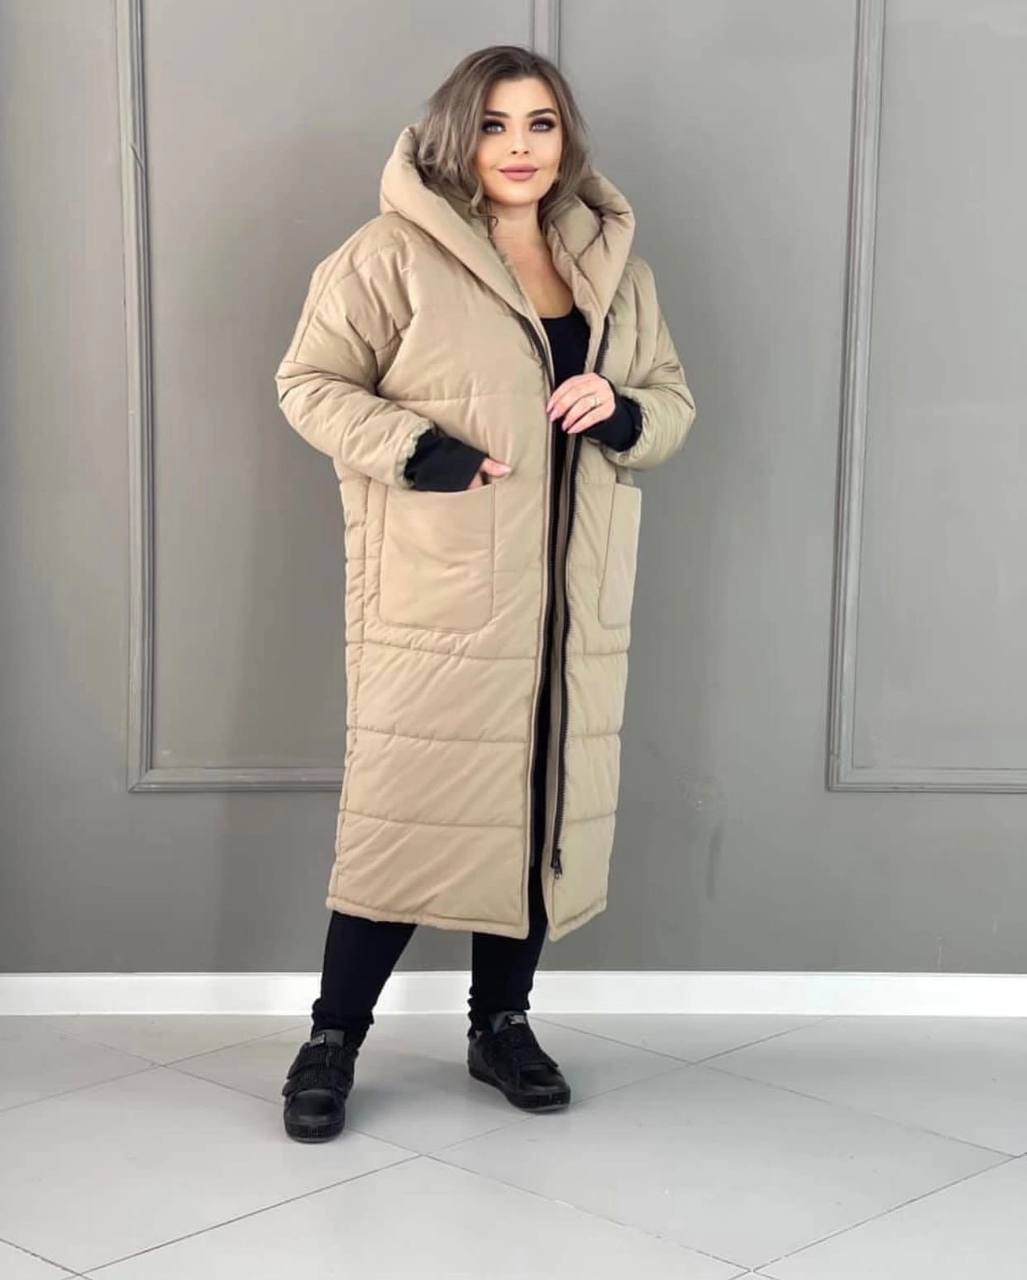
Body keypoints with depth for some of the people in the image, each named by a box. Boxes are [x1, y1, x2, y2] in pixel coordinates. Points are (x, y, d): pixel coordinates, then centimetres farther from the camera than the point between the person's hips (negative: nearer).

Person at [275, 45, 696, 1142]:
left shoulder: (613, 265, 12)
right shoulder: (394, 253, -5)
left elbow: (674, 401, 18)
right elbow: (308, 382, -3)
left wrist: (623, 412, -6)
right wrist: (417, 451, -17)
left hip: (570, 598, 5)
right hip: (438, 594, -5)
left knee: (544, 806, 9)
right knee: (405, 804, -4)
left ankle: (501, 1023, 26)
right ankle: (333, 1038, 12)